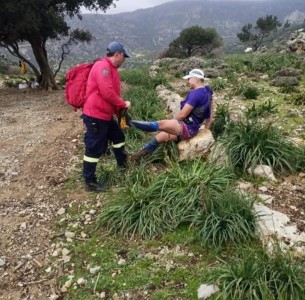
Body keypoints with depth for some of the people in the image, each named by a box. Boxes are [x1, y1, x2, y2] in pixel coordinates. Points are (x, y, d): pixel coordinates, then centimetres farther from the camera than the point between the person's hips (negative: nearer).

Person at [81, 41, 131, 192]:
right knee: (94, 148, -2)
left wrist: (120, 110, 10)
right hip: (95, 115, -10)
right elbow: (107, 92, -26)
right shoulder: (102, 66, -18)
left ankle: (123, 163, 45)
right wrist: (123, 104, -12)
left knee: (118, 136, 24)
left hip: (105, 115, 10)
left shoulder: (111, 69, 15)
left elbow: (113, 93, 17)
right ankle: (90, 182, 9)